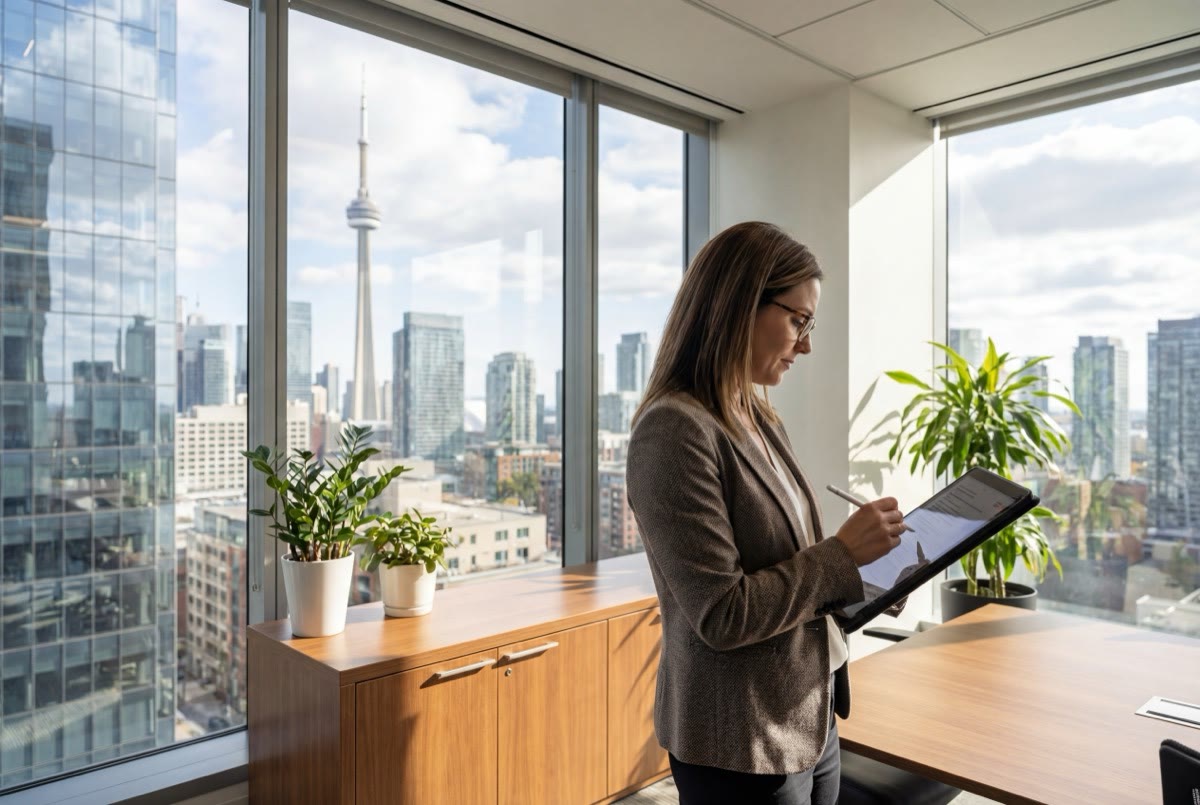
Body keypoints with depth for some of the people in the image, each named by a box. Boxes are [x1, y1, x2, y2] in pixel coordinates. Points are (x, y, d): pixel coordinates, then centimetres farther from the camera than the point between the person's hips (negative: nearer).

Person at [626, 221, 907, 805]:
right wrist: (843, 553, -16)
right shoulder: (675, 431, -22)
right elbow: (724, 615, -23)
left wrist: (867, 575, -2)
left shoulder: (758, 419, 5)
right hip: (739, 747, -8)